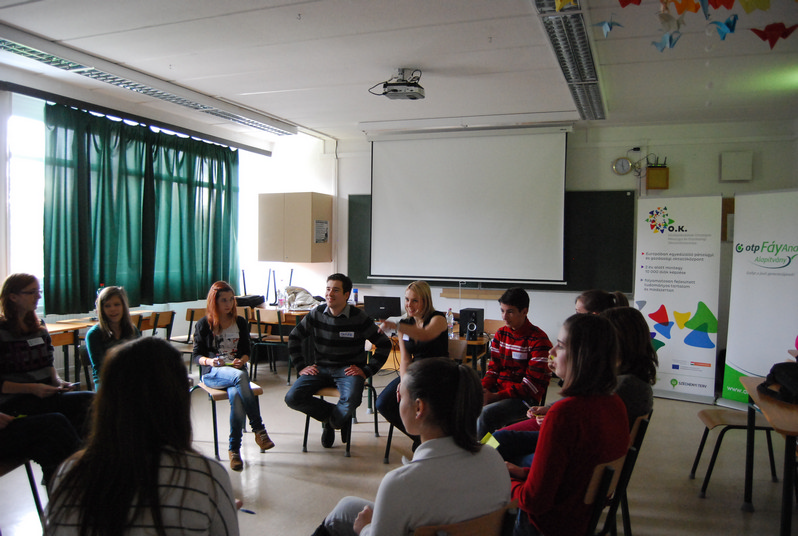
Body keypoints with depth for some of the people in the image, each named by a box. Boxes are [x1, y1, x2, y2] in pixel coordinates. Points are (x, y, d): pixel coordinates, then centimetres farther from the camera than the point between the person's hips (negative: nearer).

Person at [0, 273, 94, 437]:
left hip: (45, 394, 6)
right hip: (15, 401, -6)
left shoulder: (39, 326, 15)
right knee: (89, 401, -28)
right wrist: (31, 388, -18)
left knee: (91, 399, -24)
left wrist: (57, 381, 1)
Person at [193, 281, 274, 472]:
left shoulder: (240, 323, 13)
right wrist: (210, 361, -17)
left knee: (236, 395, -35)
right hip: (212, 373, -2)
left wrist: (242, 360, -9)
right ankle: (259, 430, -34)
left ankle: (234, 449, -23)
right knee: (239, 377, -37)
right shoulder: (203, 325, 5)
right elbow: (197, 355, 4)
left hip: (237, 370, 2)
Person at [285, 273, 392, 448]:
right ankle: (338, 417, 3)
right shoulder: (316, 314, 0)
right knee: (292, 398, -17)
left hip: (348, 369, -3)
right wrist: (301, 366, 5)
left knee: (351, 400, -34)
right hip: (321, 368, 3)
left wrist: (367, 370, -8)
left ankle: (332, 422, 5)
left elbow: (384, 344, -4)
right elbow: (294, 338, 12)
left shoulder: (359, 318, -9)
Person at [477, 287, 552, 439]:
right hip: (499, 390, 7)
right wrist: (482, 388, -9)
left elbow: (533, 383, -15)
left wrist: (497, 396, -19)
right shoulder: (500, 334, 11)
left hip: (525, 398, -6)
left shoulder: (538, 339, -11)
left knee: (486, 414, -30)